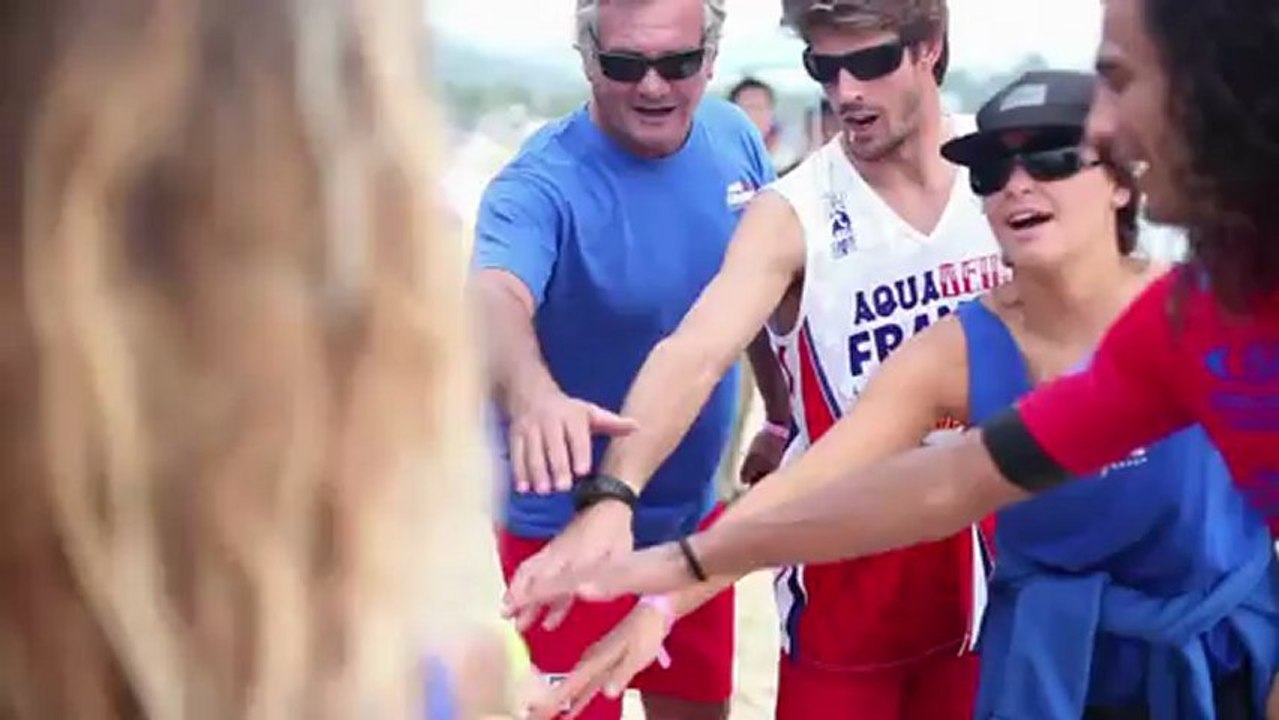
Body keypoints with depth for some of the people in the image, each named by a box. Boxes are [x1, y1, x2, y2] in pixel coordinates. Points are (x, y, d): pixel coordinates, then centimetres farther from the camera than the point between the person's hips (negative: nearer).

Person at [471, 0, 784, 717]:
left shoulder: (736, 138, -6)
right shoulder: (541, 184, -24)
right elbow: (495, 298, -45)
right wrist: (532, 396, -65)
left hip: (692, 510, 6)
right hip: (569, 522, -6)